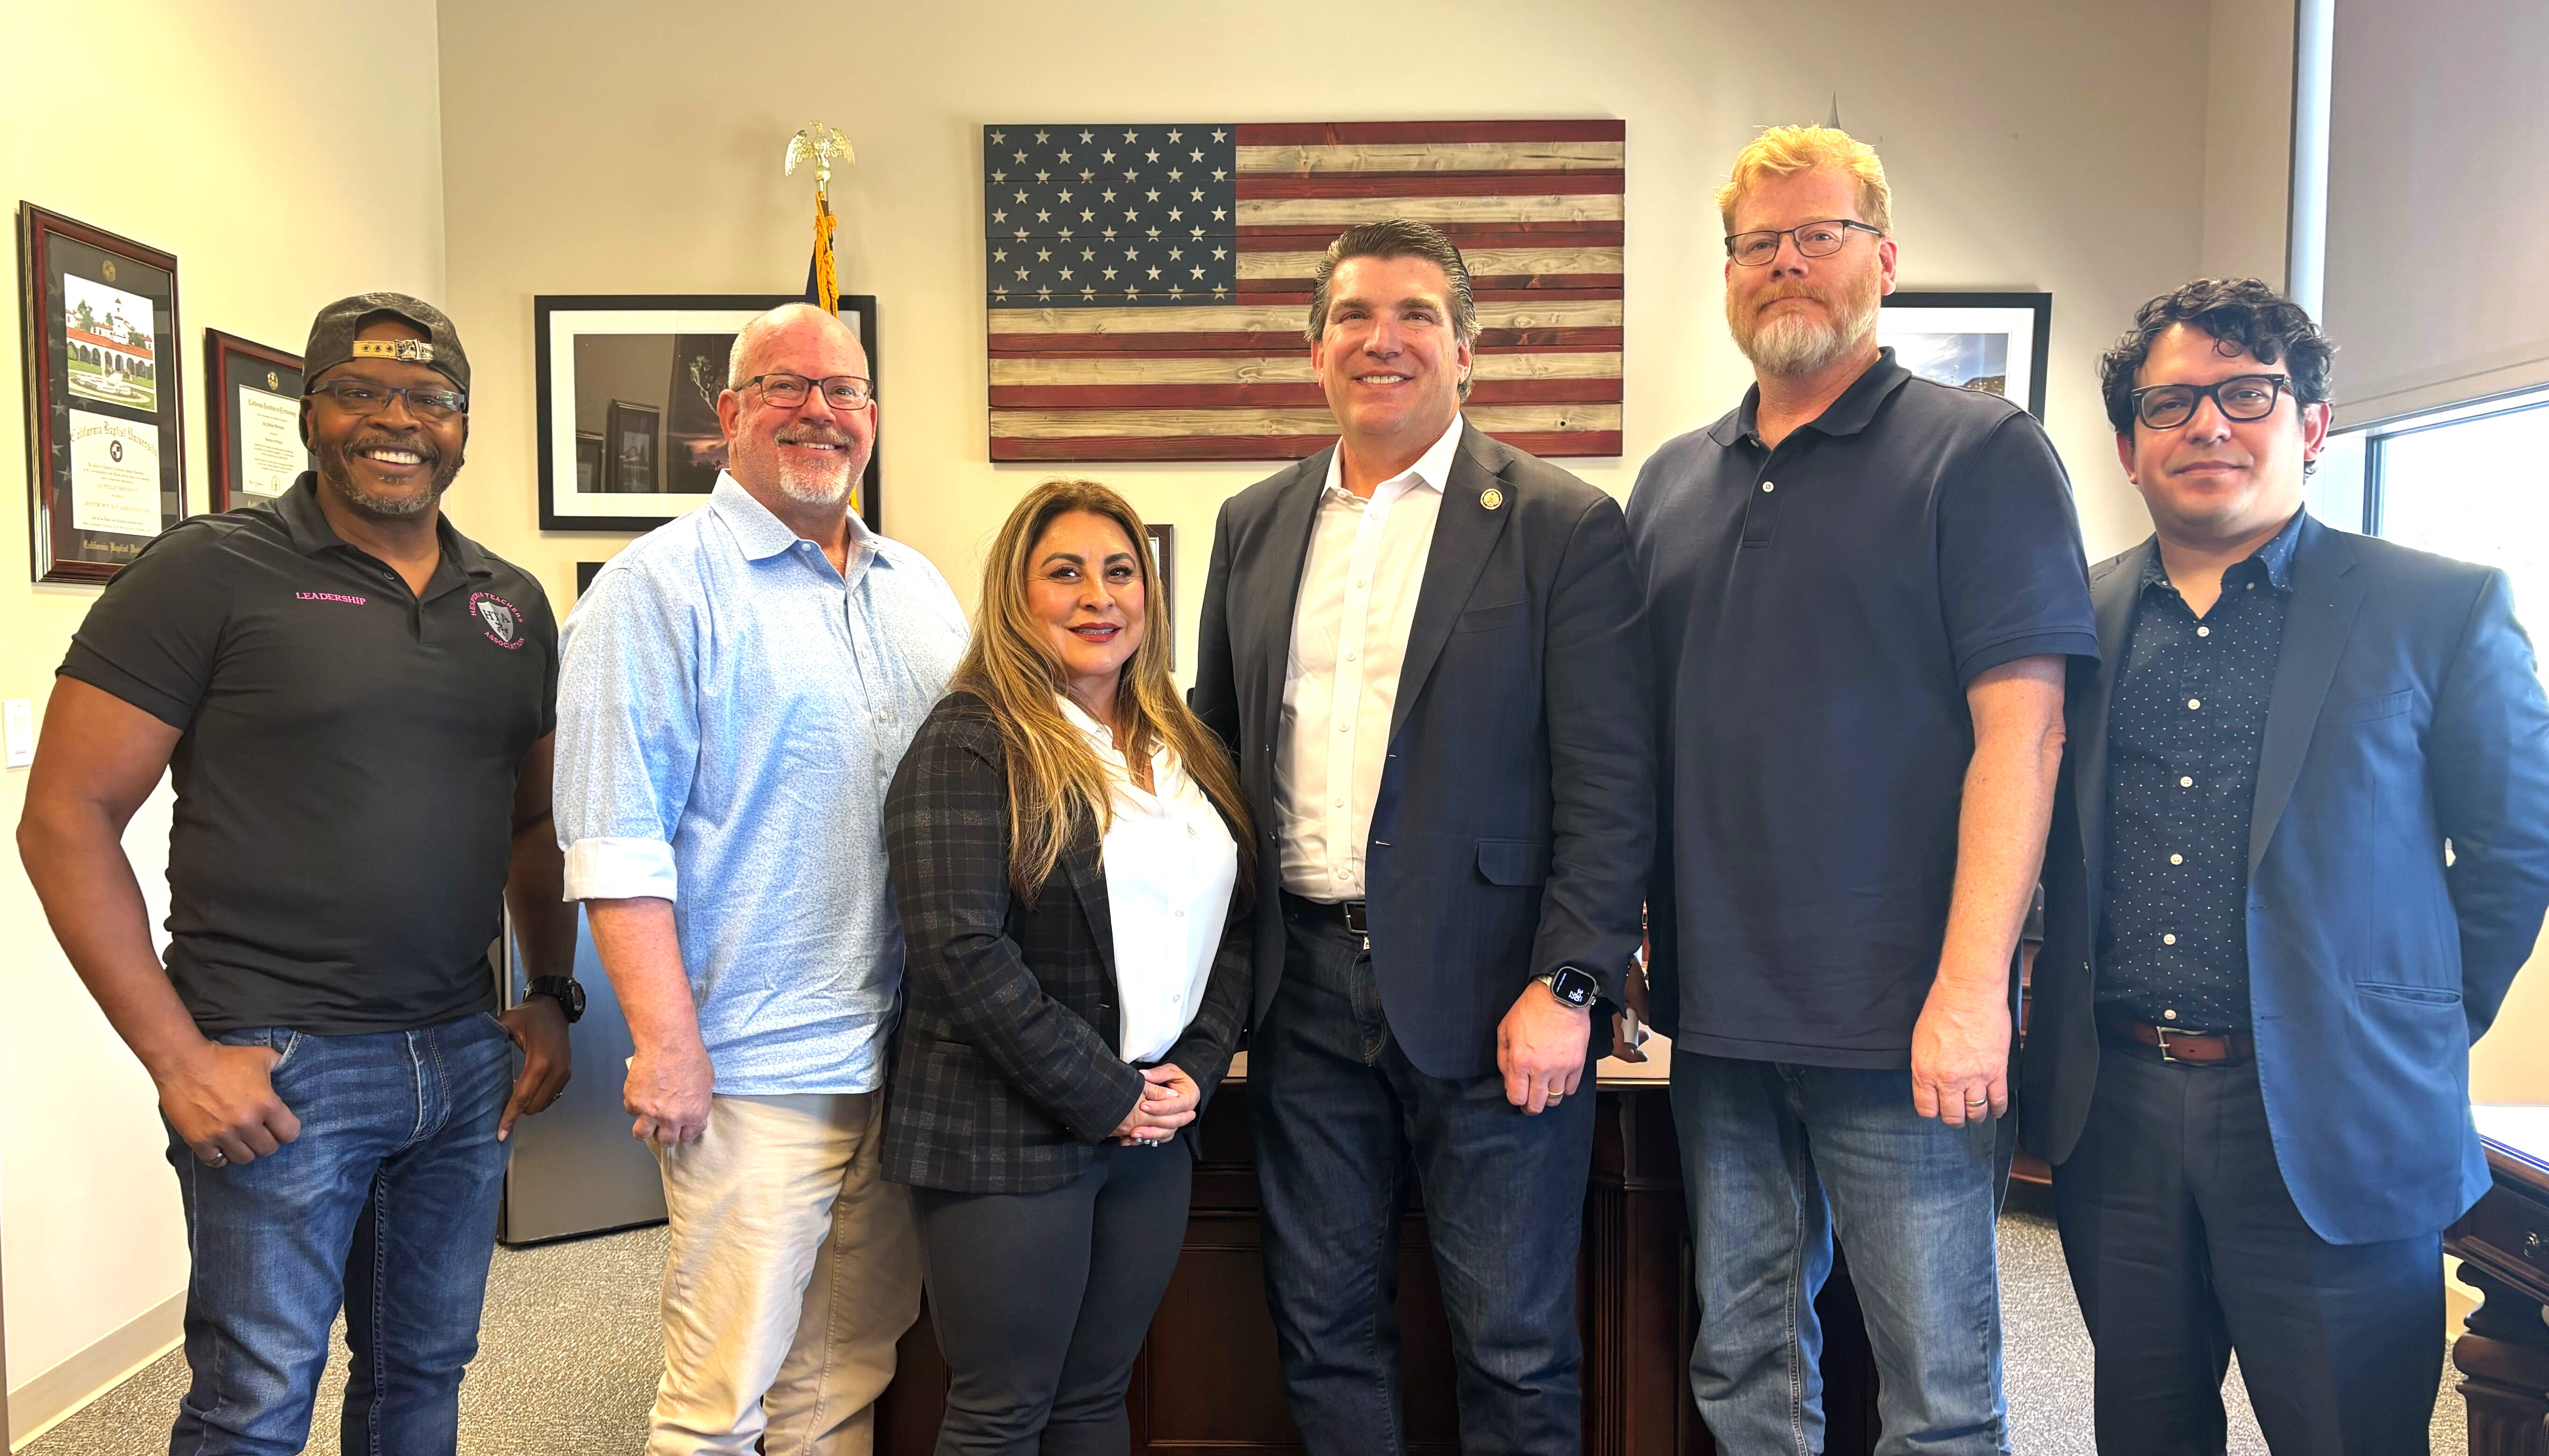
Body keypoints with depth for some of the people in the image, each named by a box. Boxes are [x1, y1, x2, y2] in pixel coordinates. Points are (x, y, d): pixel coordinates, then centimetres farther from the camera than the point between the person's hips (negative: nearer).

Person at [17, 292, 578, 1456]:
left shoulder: (512, 603, 9)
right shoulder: (212, 570, -7)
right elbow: (66, 817, -9)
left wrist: (552, 994, 8)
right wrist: (177, 1057, -13)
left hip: (465, 1055, 5)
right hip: (279, 1064, -5)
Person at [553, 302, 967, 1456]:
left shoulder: (918, 590, 13)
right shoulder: (662, 586, -7)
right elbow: (615, 841, -13)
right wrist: (668, 1046, -17)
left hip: (904, 1060, 6)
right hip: (753, 1068, -6)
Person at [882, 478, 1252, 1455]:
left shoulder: (1184, 754, 11)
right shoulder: (971, 744, -10)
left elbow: (1234, 926, 13)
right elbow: (963, 951, -18)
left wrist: (1197, 1067, -2)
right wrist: (1105, 1097, -15)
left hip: (1153, 1132, 6)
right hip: (1007, 1137, -6)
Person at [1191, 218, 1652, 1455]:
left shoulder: (1563, 528, -5)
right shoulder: (1254, 526, 10)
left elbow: (1610, 786, -8)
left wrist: (1567, 987, -15)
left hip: (1486, 994, -4)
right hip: (1304, 991, 5)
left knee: (1512, 1342, 9)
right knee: (1322, 1328, 16)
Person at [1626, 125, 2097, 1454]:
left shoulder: (1980, 453, -3)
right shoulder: (1671, 483, 13)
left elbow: (2020, 729, -11)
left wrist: (1971, 989, -18)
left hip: (1901, 1028, -5)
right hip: (1716, 1014, 5)